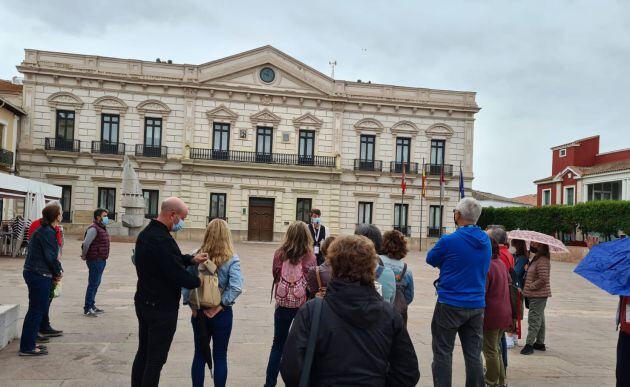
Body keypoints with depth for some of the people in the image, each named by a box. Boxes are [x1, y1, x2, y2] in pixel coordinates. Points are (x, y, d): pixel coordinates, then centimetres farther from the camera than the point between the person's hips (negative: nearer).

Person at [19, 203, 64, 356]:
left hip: (33, 273, 10)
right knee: (36, 310, -2)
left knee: (39, 309, 17)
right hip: (39, 275, -10)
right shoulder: (48, 233, -17)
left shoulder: (42, 231, 14)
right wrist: (58, 271, -4)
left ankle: (29, 343, 26)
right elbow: (51, 257, -19)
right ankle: (27, 347, 5)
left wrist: (57, 269, 6)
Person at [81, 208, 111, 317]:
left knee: (96, 284, 16)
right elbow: (86, 244, -23)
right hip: (95, 260, -10)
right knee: (93, 284, -6)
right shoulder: (94, 229, -16)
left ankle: (92, 305, 26)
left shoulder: (102, 228, 16)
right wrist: (84, 256, -11)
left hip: (101, 261, 10)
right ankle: (87, 309, 0)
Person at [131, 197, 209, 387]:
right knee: (156, 360, 2)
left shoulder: (146, 233, 7)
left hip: (144, 303, 10)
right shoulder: (162, 240, -26)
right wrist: (199, 281, -9)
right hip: (162, 308, -10)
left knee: (143, 353, 19)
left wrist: (191, 259, 0)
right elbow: (178, 275, -25)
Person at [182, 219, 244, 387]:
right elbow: (236, 287, -24)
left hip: (198, 313, 2)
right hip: (221, 314, -2)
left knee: (199, 354, 17)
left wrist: (191, 304, -3)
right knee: (220, 356, 12)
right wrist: (221, 304, -14)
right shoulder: (231, 259, -13)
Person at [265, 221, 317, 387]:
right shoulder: (310, 258, -12)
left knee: (278, 345, 16)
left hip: (282, 304, 2)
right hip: (303, 305, -1)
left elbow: (275, 276, 7)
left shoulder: (279, 254, -7)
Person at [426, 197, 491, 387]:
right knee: (474, 355, 12)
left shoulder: (449, 241, -17)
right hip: (477, 306, 5)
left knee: (443, 353, 6)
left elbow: (431, 259, -1)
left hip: (450, 305, -5)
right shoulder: (486, 241, 3)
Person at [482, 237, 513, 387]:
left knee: (490, 351, 3)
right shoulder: (501, 263, 8)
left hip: (491, 314, -9)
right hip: (504, 313, 9)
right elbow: (509, 282, 19)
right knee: (496, 349, 20)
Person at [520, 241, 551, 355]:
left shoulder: (542, 261, -19)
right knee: (539, 319, 17)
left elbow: (543, 279, -25)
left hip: (538, 295, -11)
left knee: (534, 319, -8)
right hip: (538, 295, 11)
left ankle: (529, 344, -5)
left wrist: (530, 287, -17)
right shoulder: (537, 259, 15)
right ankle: (540, 343, 26)